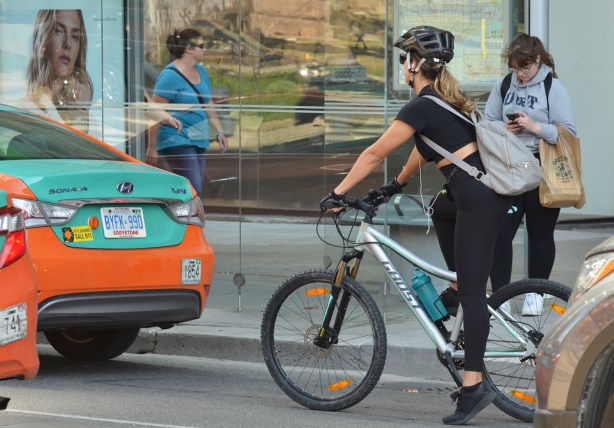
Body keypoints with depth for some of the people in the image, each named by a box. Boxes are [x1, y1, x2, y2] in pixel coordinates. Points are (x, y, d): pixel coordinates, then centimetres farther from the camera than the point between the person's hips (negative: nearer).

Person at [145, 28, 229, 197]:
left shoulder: (201, 72, 13)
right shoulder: (170, 76, -14)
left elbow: (208, 104, 24)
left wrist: (219, 131, 16)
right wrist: (152, 147, -16)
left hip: (199, 141, 9)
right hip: (177, 142, -9)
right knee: (194, 191, -16)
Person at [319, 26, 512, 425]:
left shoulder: (421, 107, -11)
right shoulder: (446, 99, 16)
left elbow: (375, 153, -7)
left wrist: (338, 193, -1)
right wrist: (399, 182, 42)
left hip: (478, 200, -9)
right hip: (494, 190, 9)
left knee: (472, 291, -8)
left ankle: (474, 384, -9)